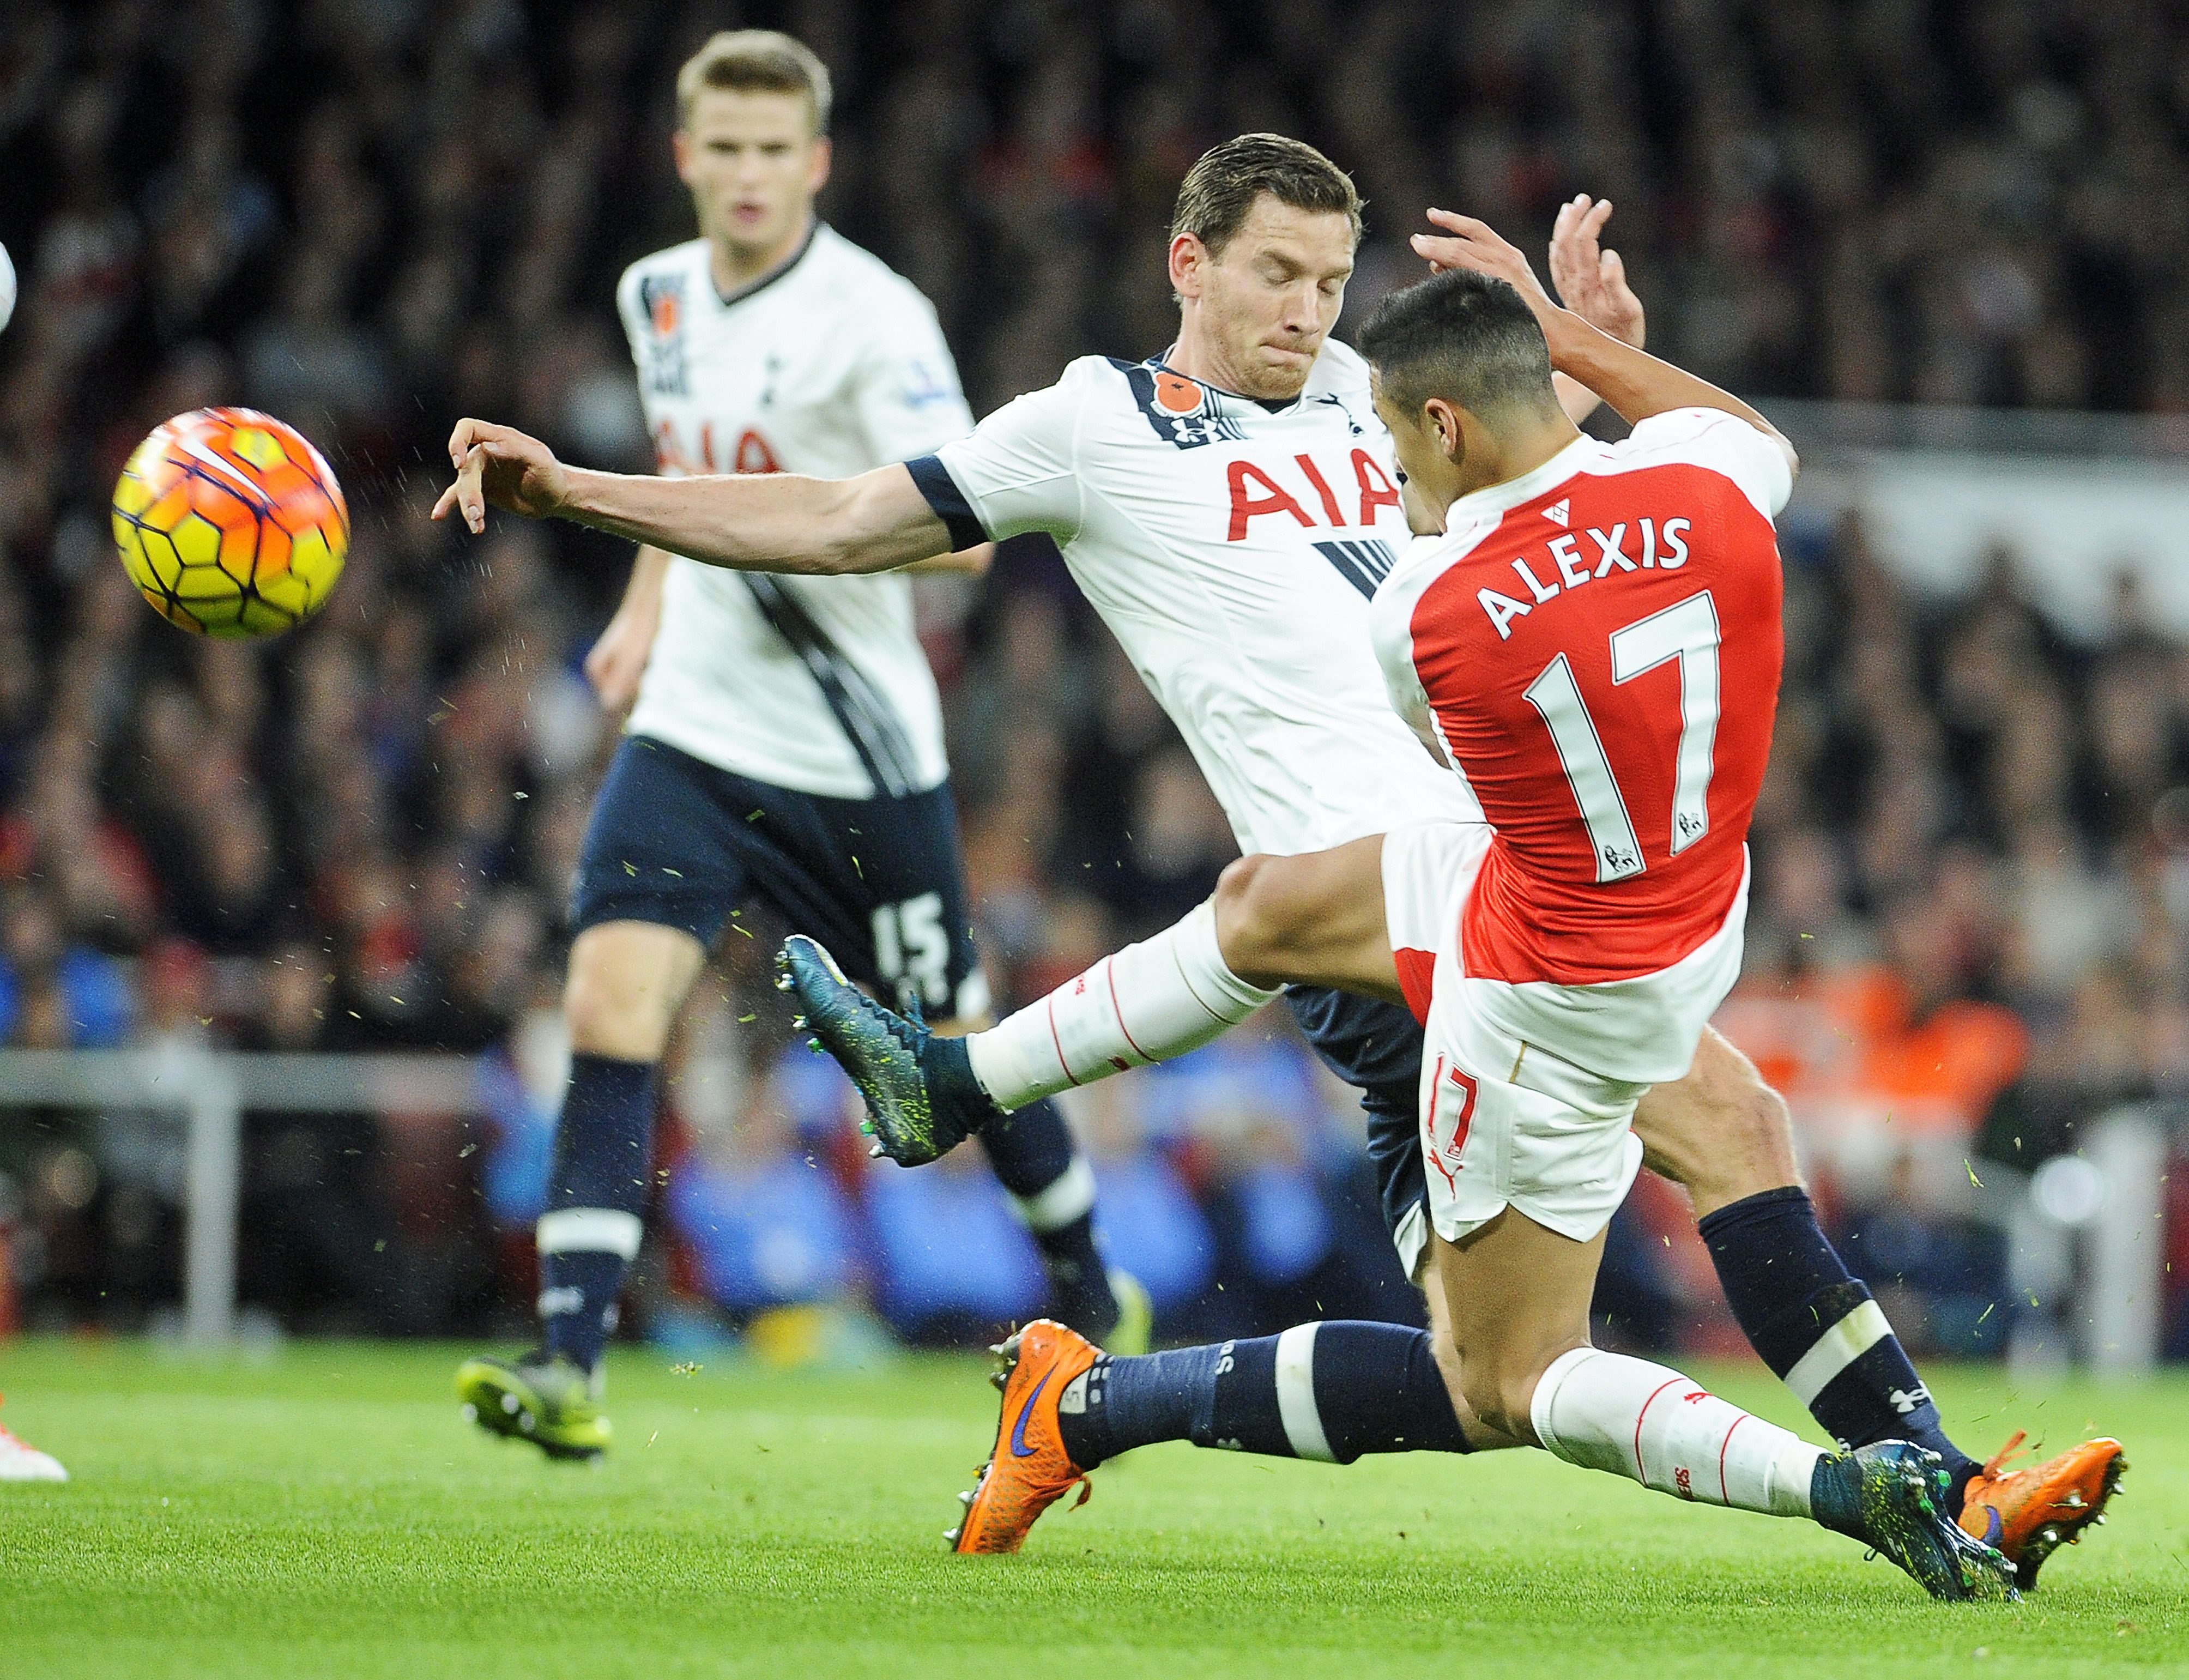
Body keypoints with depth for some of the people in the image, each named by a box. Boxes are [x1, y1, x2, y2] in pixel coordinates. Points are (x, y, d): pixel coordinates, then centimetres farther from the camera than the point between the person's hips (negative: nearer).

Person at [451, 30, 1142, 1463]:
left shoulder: (873, 315, -13)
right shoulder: (659, 296, 7)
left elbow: (965, 529, -19)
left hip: (856, 751, -4)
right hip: (696, 728, 4)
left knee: (951, 1038, 10)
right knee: (611, 1007, -16)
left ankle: (1092, 1292, 37)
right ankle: (570, 1371, -21)